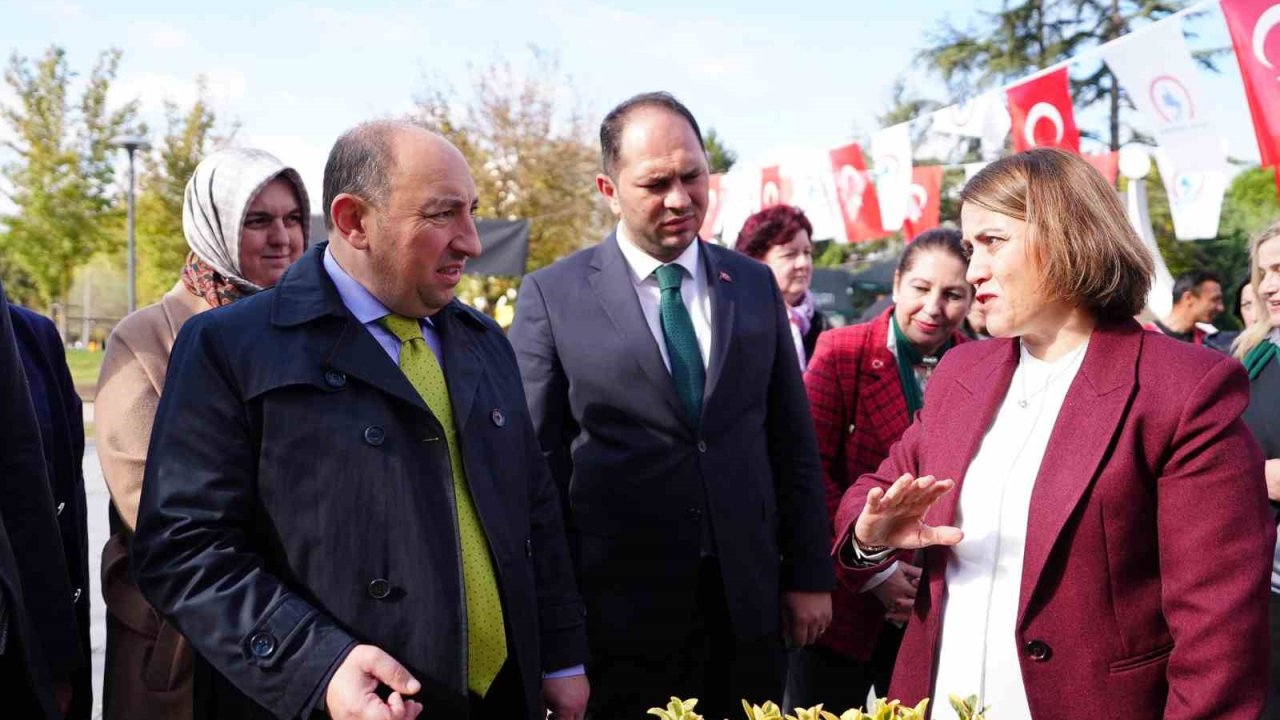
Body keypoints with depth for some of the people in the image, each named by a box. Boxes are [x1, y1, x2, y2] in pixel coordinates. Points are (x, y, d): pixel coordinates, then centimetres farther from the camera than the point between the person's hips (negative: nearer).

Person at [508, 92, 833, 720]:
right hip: (619, 612, -3)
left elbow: (792, 444, 10)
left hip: (749, 605, 3)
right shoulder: (552, 296, -4)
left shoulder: (755, 285, 6)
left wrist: (809, 575, 7)